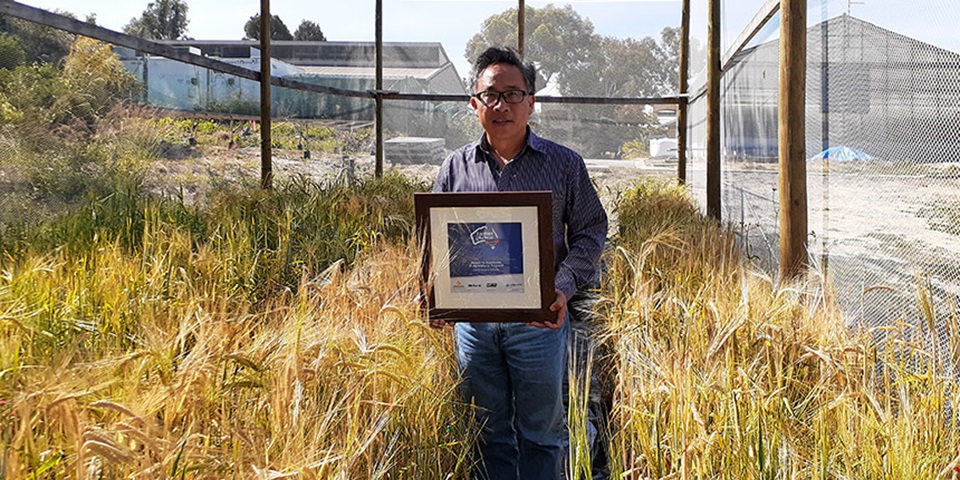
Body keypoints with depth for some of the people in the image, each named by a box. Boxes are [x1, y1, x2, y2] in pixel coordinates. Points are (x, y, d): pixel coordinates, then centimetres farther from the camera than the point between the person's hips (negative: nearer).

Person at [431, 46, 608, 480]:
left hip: (539, 321, -2)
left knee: (542, 432, 9)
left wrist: (563, 288, -14)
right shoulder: (455, 168, 6)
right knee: (489, 433, 13)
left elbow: (590, 232, 3)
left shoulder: (565, 164, 1)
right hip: (472, 320, 2)